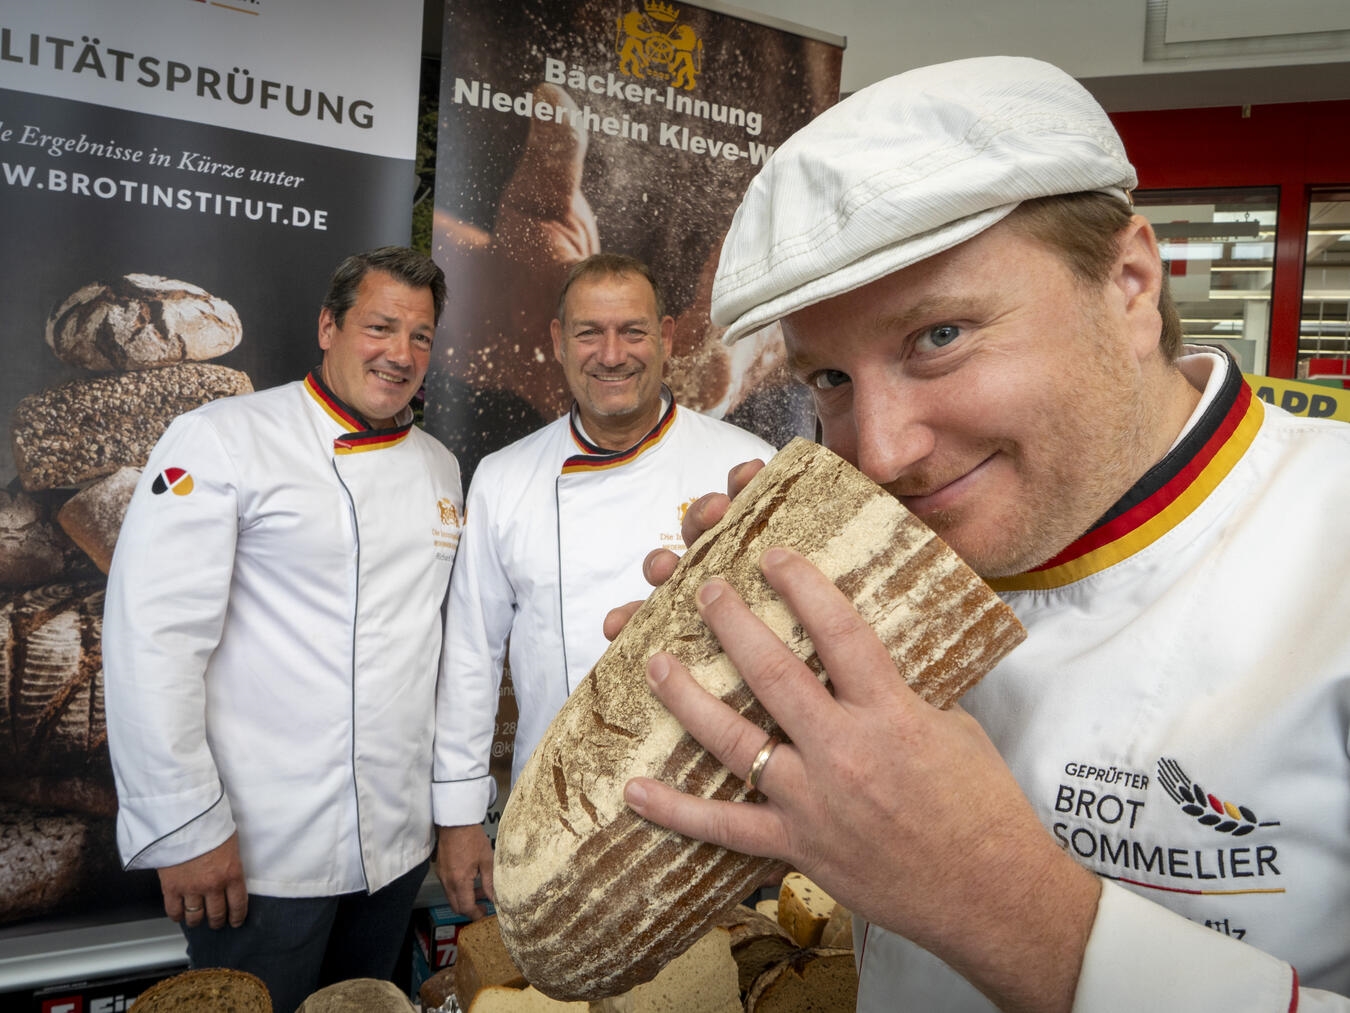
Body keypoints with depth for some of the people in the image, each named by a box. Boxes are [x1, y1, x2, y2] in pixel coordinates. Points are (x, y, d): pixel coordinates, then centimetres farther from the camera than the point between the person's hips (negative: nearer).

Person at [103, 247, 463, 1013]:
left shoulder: (440, 467, 8)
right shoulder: (222, 440, -10)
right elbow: (153, 640, -15)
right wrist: (185, 828, -15)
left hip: (400, 842, 6)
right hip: (258, 852, -5)